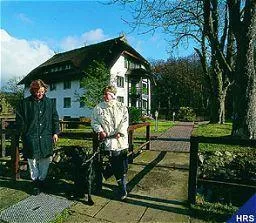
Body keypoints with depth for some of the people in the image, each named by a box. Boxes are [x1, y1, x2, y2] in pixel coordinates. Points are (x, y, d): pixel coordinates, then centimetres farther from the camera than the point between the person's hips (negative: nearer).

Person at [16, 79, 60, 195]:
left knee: (45, 160, 8)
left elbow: (55, 119, 9)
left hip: (46, 138, 1)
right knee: (32, 160, 8)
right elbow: (20, 120, 3)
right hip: (31, 138, -1)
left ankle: (42, 180, 27)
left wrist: (55, 132, 2)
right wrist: (23, 134, -3)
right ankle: (35, 182, 25)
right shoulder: (24, 103, 2)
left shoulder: (50, 103, 7)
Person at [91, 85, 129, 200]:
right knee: (115, 163, -3)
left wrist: (120, 132, -12)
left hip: (121, 138, 1)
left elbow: (125, 121, 1)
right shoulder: (98, 108, 8)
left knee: (123, 164, 5)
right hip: (108, 139, -1)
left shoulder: (121, 107, 9)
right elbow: (94, 121, 8)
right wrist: (100, 130, -8)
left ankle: (122, 186, 29)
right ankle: (122, 189, 13)